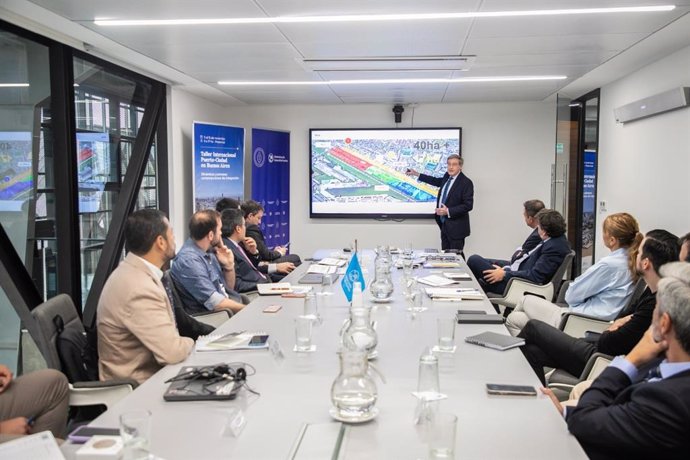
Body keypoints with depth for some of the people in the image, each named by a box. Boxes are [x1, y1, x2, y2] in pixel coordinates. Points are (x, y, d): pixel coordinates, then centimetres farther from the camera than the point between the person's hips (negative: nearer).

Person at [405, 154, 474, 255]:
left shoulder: (466, 182, -14)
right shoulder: (447, 177, 7)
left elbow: (468, 205, -18)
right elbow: (436, 181, 28)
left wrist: (448, 211, -23)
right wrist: (416, 174, 27)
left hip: (456, 227, -7)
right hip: (445, 225, 7)